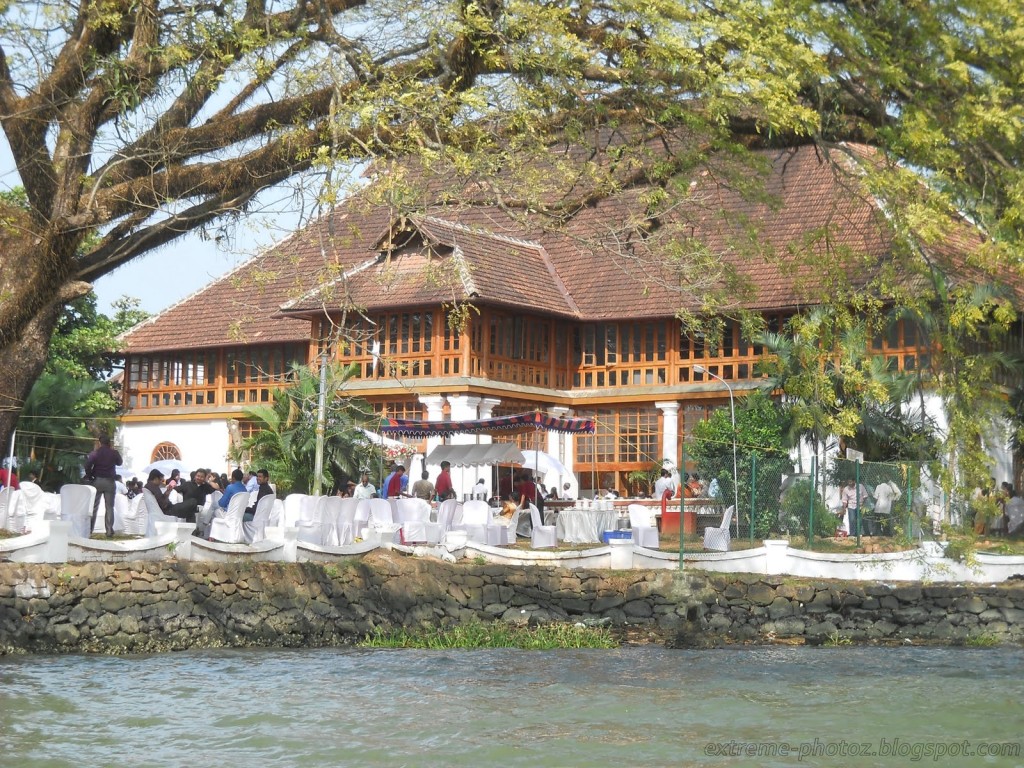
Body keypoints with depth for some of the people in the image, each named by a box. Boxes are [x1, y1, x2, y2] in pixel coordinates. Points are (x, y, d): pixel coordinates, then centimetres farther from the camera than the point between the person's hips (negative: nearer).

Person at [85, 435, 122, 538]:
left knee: (93, 506, 6)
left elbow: (87, 465, -16)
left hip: (97, 481, 0)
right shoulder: (114, 453, -2)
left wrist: (89, 475, 0)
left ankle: (89, 530, 5)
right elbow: (120, 463, 17)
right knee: (109, 507, 3)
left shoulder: (95, 453, -6)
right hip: (110, 482, 0)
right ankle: (109, 531, -2)